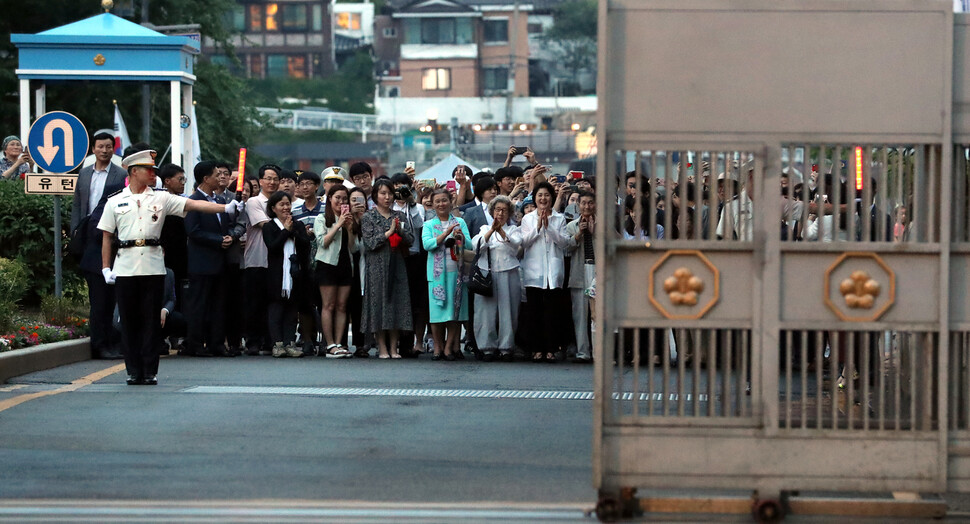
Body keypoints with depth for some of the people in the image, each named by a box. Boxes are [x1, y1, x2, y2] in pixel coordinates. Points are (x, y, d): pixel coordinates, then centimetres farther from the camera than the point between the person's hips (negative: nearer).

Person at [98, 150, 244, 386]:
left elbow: (193, 204, -2)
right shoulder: (115, 203, 8)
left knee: (151, 320, 1)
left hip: (153, 267, 0)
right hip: (125, 267, 0)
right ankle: (134, 371, 9)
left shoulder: (161, 199, 7)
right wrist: (106, 268, 2)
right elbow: (107, 237, 10)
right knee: (129, 321, 2)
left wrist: (226, 208, -13)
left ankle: (150, 371, 5)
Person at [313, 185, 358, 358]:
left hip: (345, 265, 4)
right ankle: (330, 345, -10)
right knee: (328, 305, -8)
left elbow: (354, 248, 10)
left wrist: (350, 228, -4)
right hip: (328, 264, -4)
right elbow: (323, 242, -9)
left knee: (342, 306, 0)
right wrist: (338, 225, -11)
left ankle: (338, 344, -1)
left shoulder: (350, 220, 17)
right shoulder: (321, 219, 5)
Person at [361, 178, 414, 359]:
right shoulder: (368, 217, 2)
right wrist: (388, 233, -12)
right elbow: (369, 242, -8)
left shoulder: (400, 216, 13)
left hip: (397, 265, 3)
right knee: (379, 303, -4)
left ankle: (393, 348, 5)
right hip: (377, 267, -3)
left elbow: (411, 239, 6)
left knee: (397, 302, 0)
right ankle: (382, 348, 1)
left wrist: (400, 230, -11)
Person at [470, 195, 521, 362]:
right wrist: (492, 230, -18)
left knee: (507, 309, -4)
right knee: (487, 310, -4)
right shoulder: (485, 228, 16)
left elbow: (515, 244, -10)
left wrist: (501, 231, -26)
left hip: (508, 274, -1)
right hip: (487, 273, 1)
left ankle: (506, 347, 2)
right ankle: (489, 347, 1)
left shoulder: (513, 229, 12)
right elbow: (476, 245, -4)